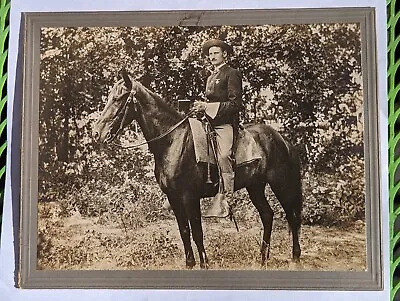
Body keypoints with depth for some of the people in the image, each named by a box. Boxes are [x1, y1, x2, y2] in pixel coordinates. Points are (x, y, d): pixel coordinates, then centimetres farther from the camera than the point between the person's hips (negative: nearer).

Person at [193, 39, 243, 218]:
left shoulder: (232, 74, 1)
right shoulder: (211, 77, 27)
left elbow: (235, 104, -9)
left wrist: (208, 107, -15)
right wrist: (202, 107, 8)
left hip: (226, 124, -9)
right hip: (210, 122, 9)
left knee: (223, 156, -25)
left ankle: (224, 202, -29)